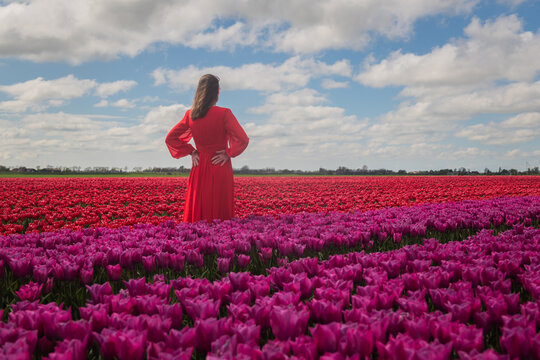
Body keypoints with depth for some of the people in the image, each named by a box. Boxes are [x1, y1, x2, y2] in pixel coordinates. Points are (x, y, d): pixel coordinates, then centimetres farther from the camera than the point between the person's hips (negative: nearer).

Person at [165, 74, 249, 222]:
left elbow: (170, 138, 9)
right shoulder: (224, 114, -12)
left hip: (199, 170, 4)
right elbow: (243, 139, -17)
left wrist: (191, 151, 9)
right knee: (219, 215, 2)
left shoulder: (190, 115, 2)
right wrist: (229, 153, -4)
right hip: (220, 170, -4)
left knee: (198, 213, 10)